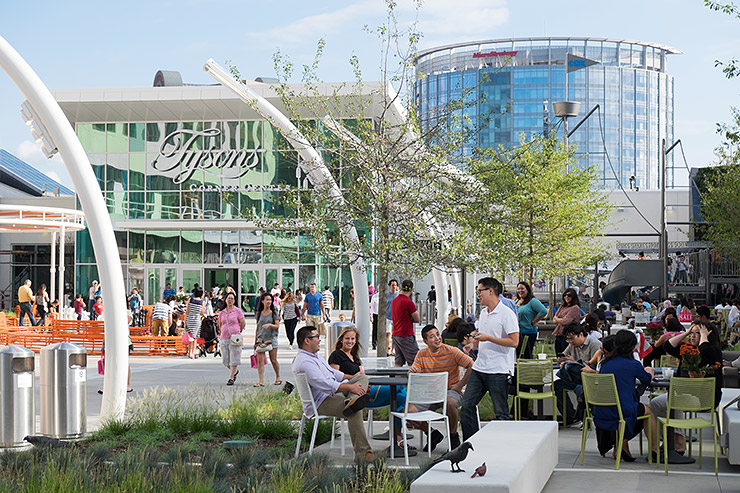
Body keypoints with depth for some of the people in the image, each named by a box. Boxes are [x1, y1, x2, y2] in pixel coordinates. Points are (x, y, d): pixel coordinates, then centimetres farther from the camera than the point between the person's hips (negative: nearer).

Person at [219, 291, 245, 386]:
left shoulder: (237, 311, -2)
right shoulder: (222, 312, 10)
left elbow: (243, 323, 1)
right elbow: (220, 324, 23)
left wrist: (238, 332, 7)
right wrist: (224, 331, 14)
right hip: (224, 338, 4)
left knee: (234, 359, -4)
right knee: (225, 359, 5)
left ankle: (231, 378, 1)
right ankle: (235, 371, 31)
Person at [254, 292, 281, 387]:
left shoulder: (274, 313, 3)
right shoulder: (259, 313, 10)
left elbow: (277, 326, -3)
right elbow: (257, 328, 15)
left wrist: (270, 324, -22)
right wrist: (255, 341, 14)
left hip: (271, 338, -2)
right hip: (261, 339, 2)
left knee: (273, 360, 2)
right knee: (260, 360, -9)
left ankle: (278, 378, 22)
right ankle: (261, 381, -11)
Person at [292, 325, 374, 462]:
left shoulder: (315, 356, 18)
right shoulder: (304, 362, -19)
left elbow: (332, 372, 31)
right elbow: (325, 385, -28)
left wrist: (350, 377, 18)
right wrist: (350, 387, -26)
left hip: (332, 393, 11)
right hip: (320, 403, -11)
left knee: (362, 377, 6)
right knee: (355, 413, -31)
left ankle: (352, 401, -26)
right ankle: (362, 452, -28)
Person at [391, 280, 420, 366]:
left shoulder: (394, 301, 10)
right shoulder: (408, 302, -15)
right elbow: (417, 319, -8)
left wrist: (408, 319, 4)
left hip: (395, 335, 8)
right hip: (406, 336, -8)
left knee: (398, 363, 9)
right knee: (414, 363, -3)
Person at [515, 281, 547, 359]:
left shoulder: (533, 301, -8)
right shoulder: (516, 302, 15)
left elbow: (544, 311, -20)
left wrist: (533, 322, -15)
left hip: (528, 333, -7)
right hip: (517, 332, 7)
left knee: (527, 356, -5)